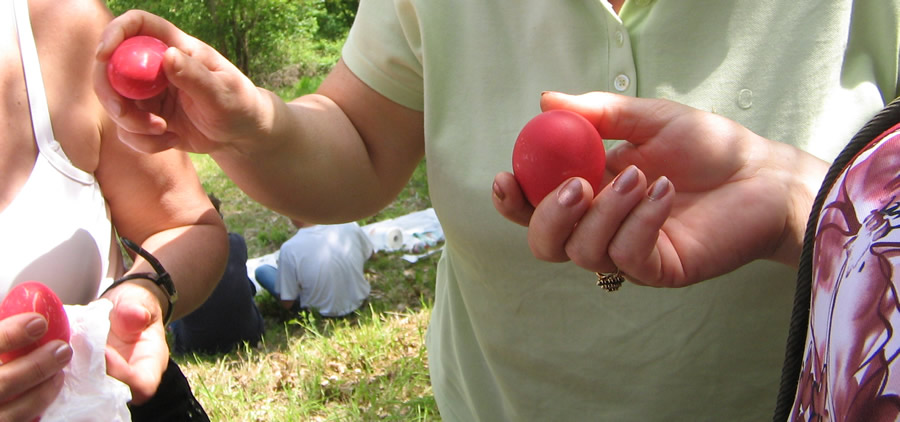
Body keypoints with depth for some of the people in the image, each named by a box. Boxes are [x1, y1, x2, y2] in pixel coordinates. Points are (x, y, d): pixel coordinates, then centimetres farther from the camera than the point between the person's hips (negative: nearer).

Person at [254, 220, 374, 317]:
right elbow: (370, 254, 1)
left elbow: (286, 303, -17)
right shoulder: (348, 224, -21)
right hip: (360, 300, 1)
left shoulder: (289, 249, -28)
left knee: (261, 271, 8)